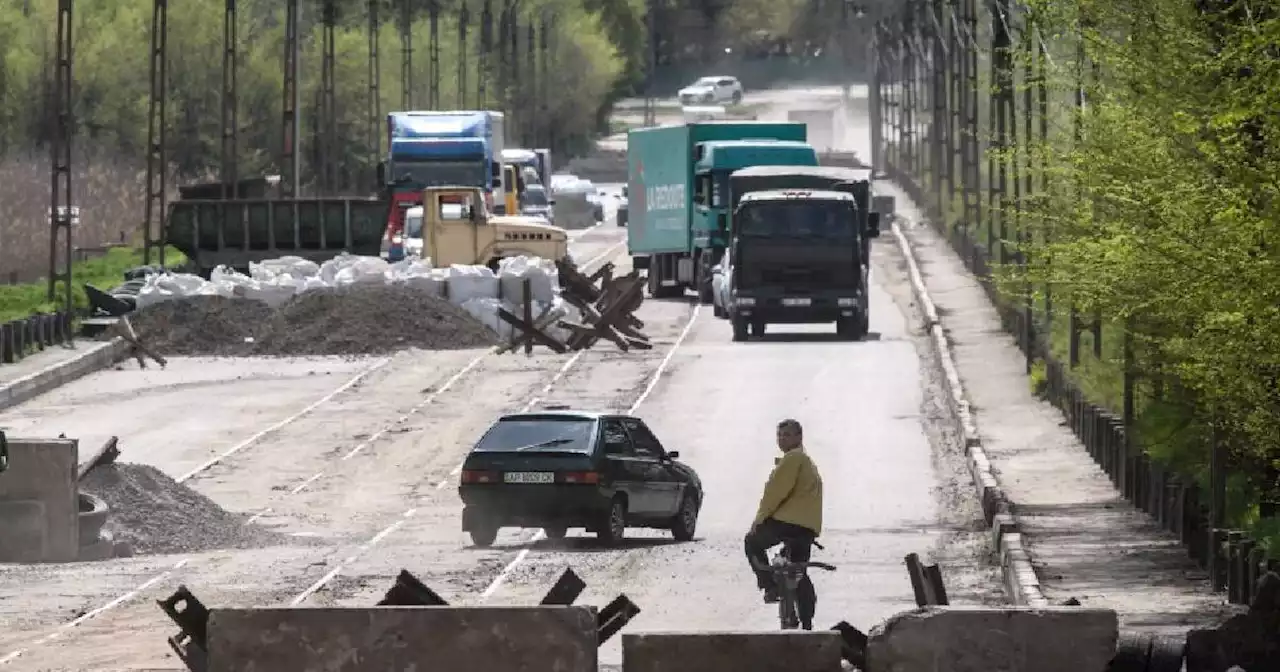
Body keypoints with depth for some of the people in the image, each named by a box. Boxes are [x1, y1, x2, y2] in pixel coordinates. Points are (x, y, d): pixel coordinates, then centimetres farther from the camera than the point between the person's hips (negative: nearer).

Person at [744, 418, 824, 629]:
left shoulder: (793, 458, -7)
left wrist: (760, 519, -7)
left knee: (753, 543, 13)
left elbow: (775, 491, -13)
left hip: (788, 519, -9)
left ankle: (770, 587, 1)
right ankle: (806, 623, 11)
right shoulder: (808, 462, 25)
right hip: (809, 527, 9)